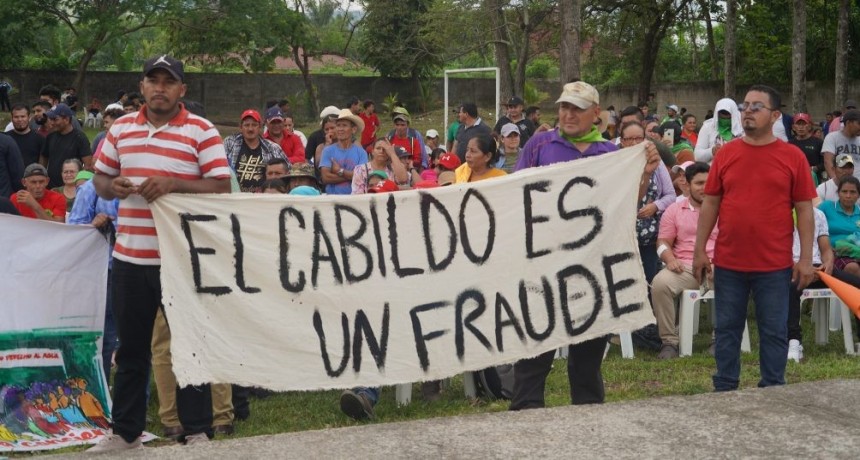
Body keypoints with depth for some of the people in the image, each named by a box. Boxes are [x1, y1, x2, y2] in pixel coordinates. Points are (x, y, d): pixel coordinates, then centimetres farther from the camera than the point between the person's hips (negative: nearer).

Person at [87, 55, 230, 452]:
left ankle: (198, 431, 13)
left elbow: (221, 188, -9)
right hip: (129, 257, 4)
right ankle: (125, 431, 23)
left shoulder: (201, 131, -4)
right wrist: (111, 186, -6)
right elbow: (100, 178, 17)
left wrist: (174, 184, -22)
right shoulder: (120, 129, 10)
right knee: (131, 347, 13)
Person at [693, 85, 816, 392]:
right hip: (728, 263, 2)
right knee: (727, 329, 11)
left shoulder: (792, 156, -2)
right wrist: (700, 250, 3)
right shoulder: (725, 154, 3)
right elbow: (710, 204, 7)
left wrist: (806, 258, -5)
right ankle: (724, 390, 22)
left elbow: (804, 210, -1)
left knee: (774, 332, 7)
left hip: (775, 265, -2)